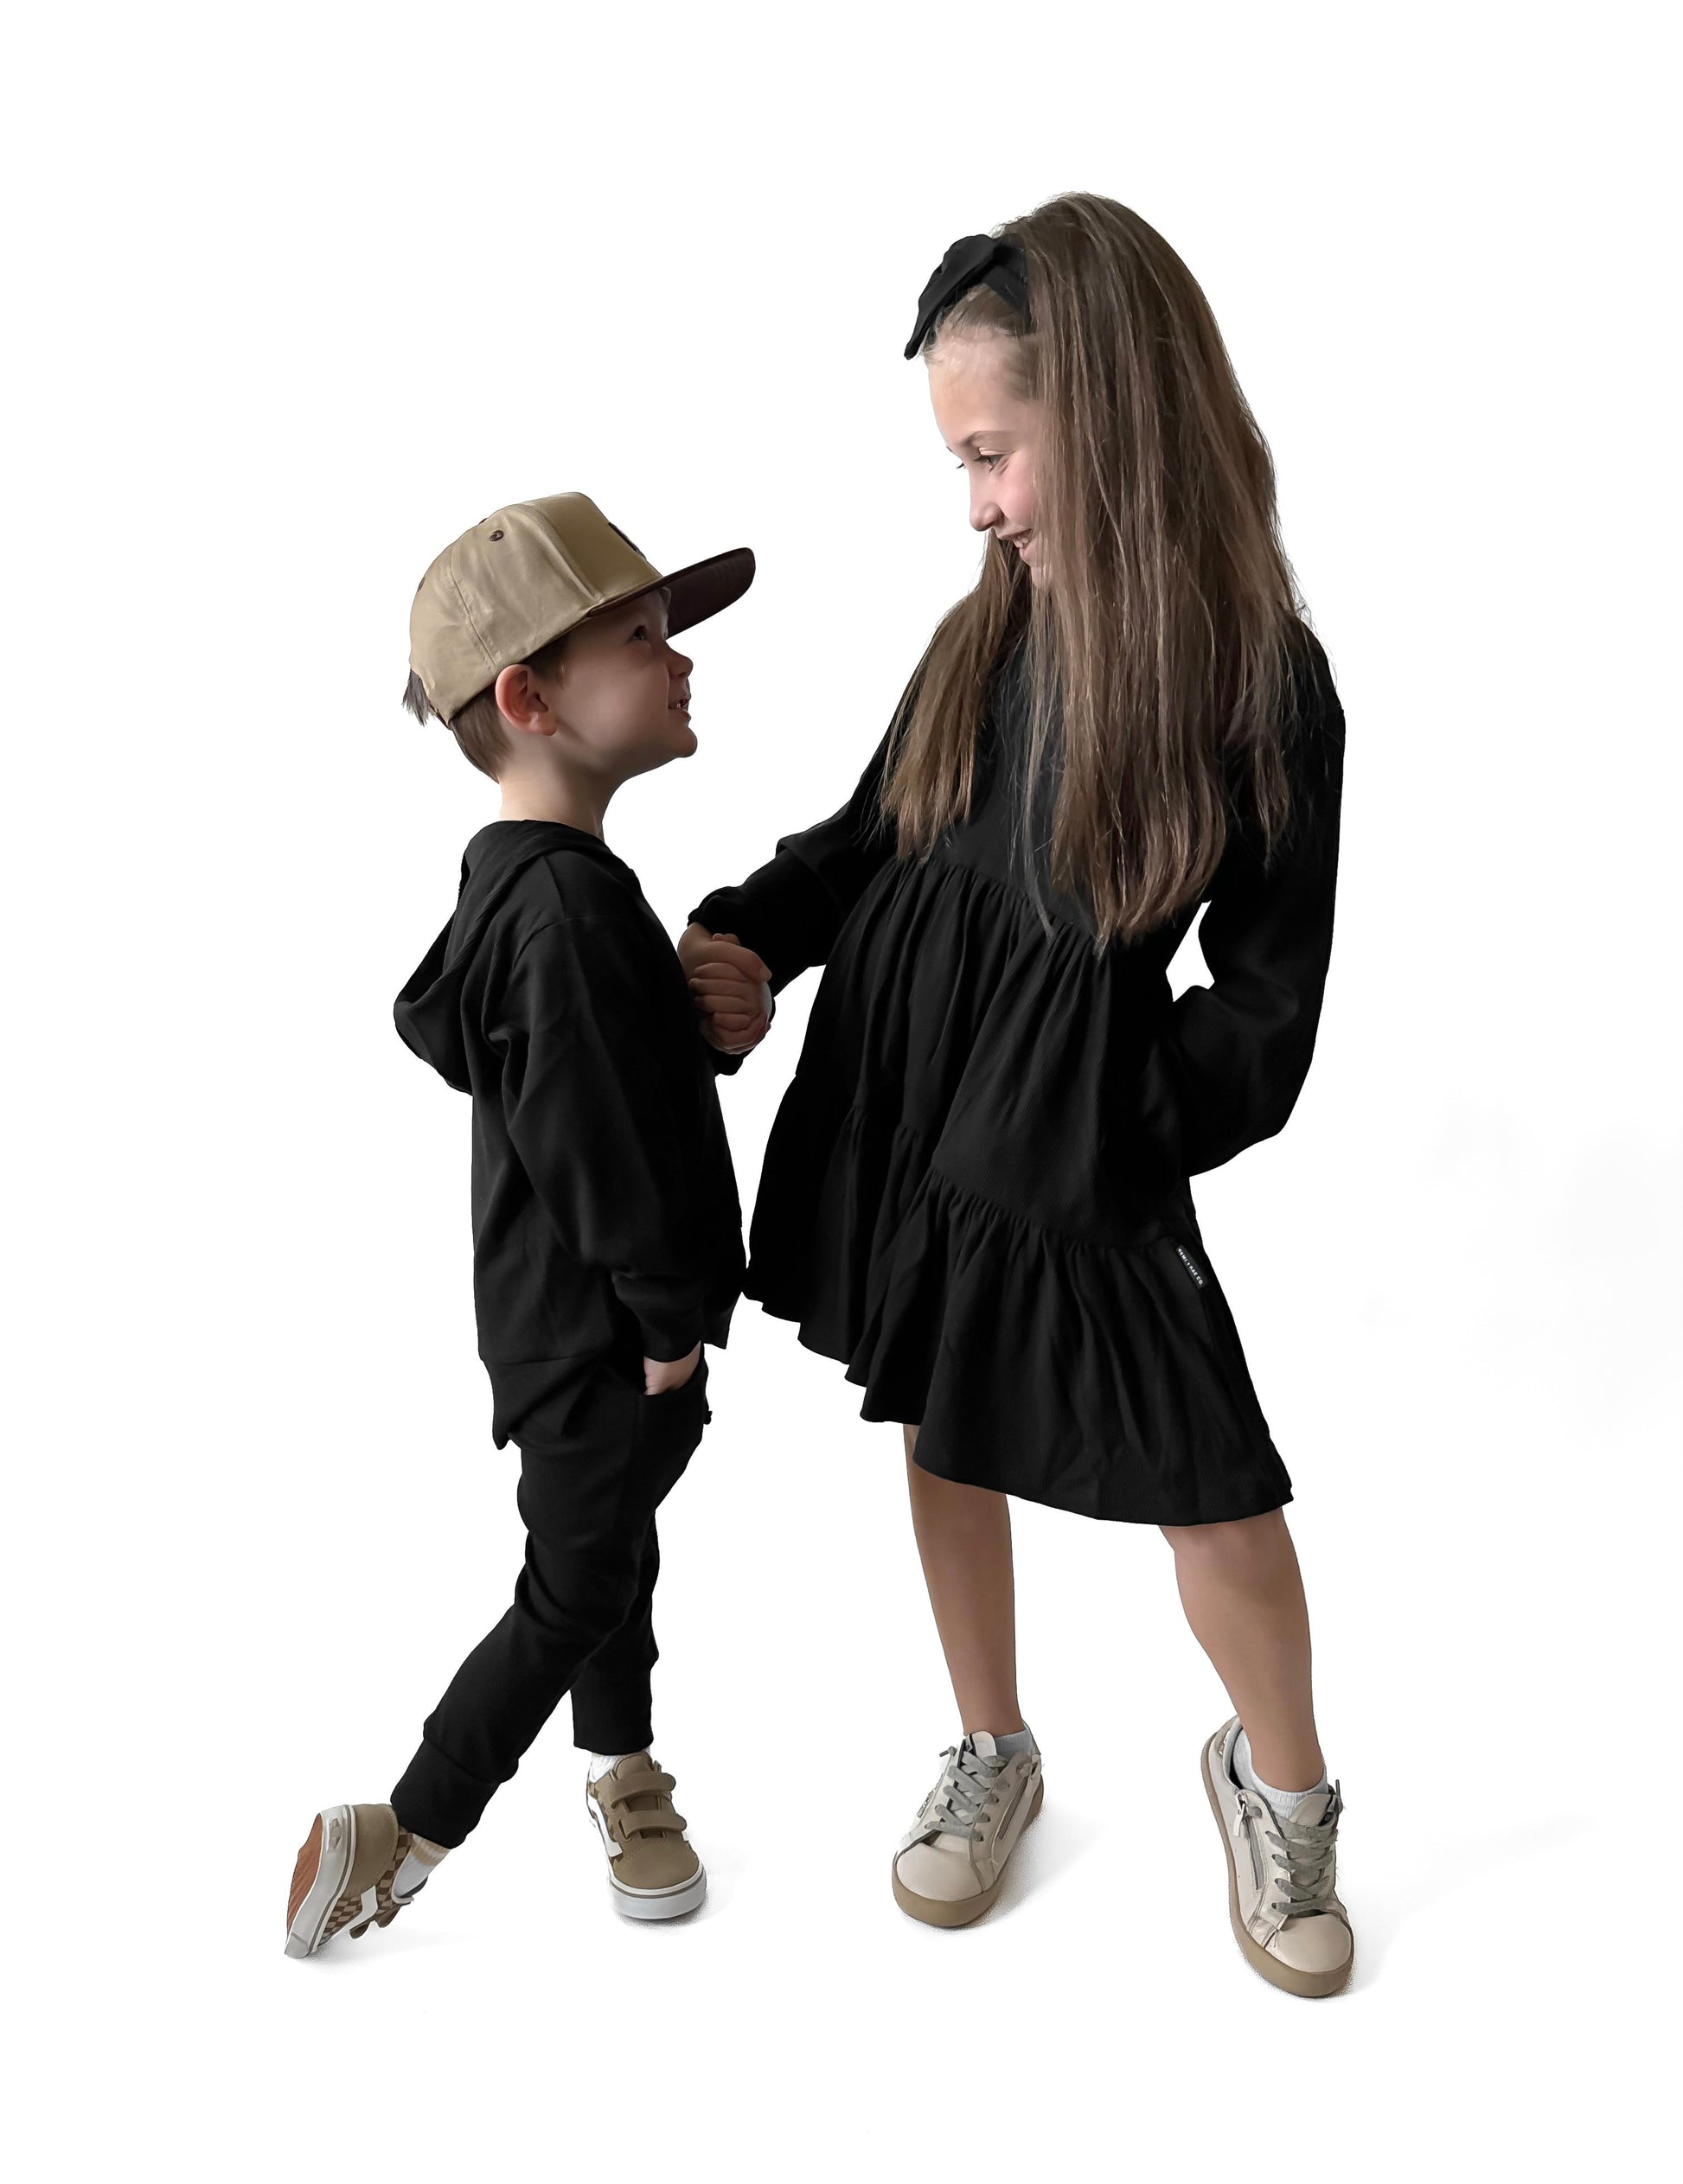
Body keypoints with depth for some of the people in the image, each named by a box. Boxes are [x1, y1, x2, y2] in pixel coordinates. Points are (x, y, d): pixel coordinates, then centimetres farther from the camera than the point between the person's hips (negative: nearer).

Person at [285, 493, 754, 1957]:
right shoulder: (573, 909, -28)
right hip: (599, 1335, -10)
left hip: (570, 1322, 10)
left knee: (612, 1543, 23)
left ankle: (625, 1778, 42)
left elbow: (439, 1023, 18)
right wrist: (665, 1323, -18)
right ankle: (402, 1839, 20)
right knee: (574, 1591, 6)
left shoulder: (517, 875, 5)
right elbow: (597, 1145, -27)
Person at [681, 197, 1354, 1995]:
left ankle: (1278, 1780, 36)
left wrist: (1096, 1132, -20)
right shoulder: (986, 631, -2)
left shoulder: (1263, 685, -14)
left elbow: (1265, 1008, -10)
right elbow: (869, 837, 11)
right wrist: (741, 937, -5)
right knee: (945, 1432, 17)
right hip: (896, 1101, 5)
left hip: (1080, 1154, -4)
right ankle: (990, 1752, 41)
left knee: (1214, 1480, 6)